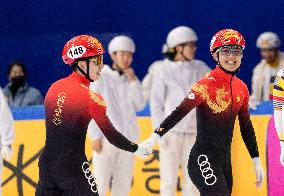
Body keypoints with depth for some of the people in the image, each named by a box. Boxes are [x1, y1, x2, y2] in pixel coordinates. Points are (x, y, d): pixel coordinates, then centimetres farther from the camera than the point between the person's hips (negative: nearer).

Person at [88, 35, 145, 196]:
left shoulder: (131, 80, 13)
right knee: (101, 182, -9)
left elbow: (140, 105, 4)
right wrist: (95, 136, -10)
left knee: (124, 183, 4)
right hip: (106, 137, -5)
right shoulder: (101, 76, -1)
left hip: (128, 138, 5)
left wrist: (133, 81, -3)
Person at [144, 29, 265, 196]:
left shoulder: (242, 88, 8)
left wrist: (257, 162, 18)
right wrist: (156, 135, -34)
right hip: (204, 161, -8)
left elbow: (246, 126, 17)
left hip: (225, 161, 8)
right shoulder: (207, 85, -13)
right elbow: (180, 112, -21)